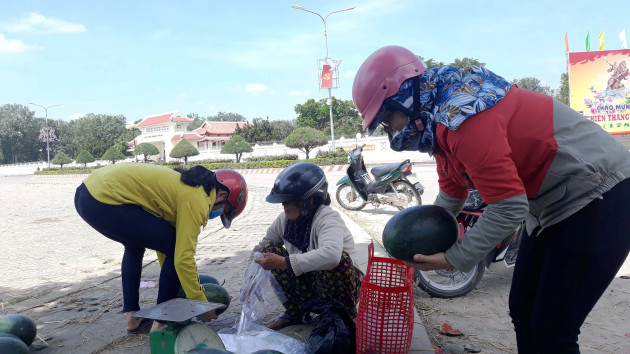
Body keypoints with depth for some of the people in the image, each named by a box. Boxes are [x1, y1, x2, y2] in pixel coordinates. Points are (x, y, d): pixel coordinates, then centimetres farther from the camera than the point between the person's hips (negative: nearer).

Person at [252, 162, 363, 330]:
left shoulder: (327, 219, -27)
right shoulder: (285, 219, -5)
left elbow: (331, 254, -49)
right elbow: (261, 248, 7)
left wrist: (283, 262, -47)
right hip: (307, 282, 6)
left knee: (338, 259, -37)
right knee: (270, 249, -9)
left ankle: (346, 314, -6)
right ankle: (294, 312, 3)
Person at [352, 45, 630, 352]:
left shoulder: (464, 120, -30)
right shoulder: (439, 120, 2)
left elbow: (509, 207, -29)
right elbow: (451, 194, 11)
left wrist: (455, 259, -20)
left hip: (598, 197, -10)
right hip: (554, 205, 10)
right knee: (523, 312, 15)